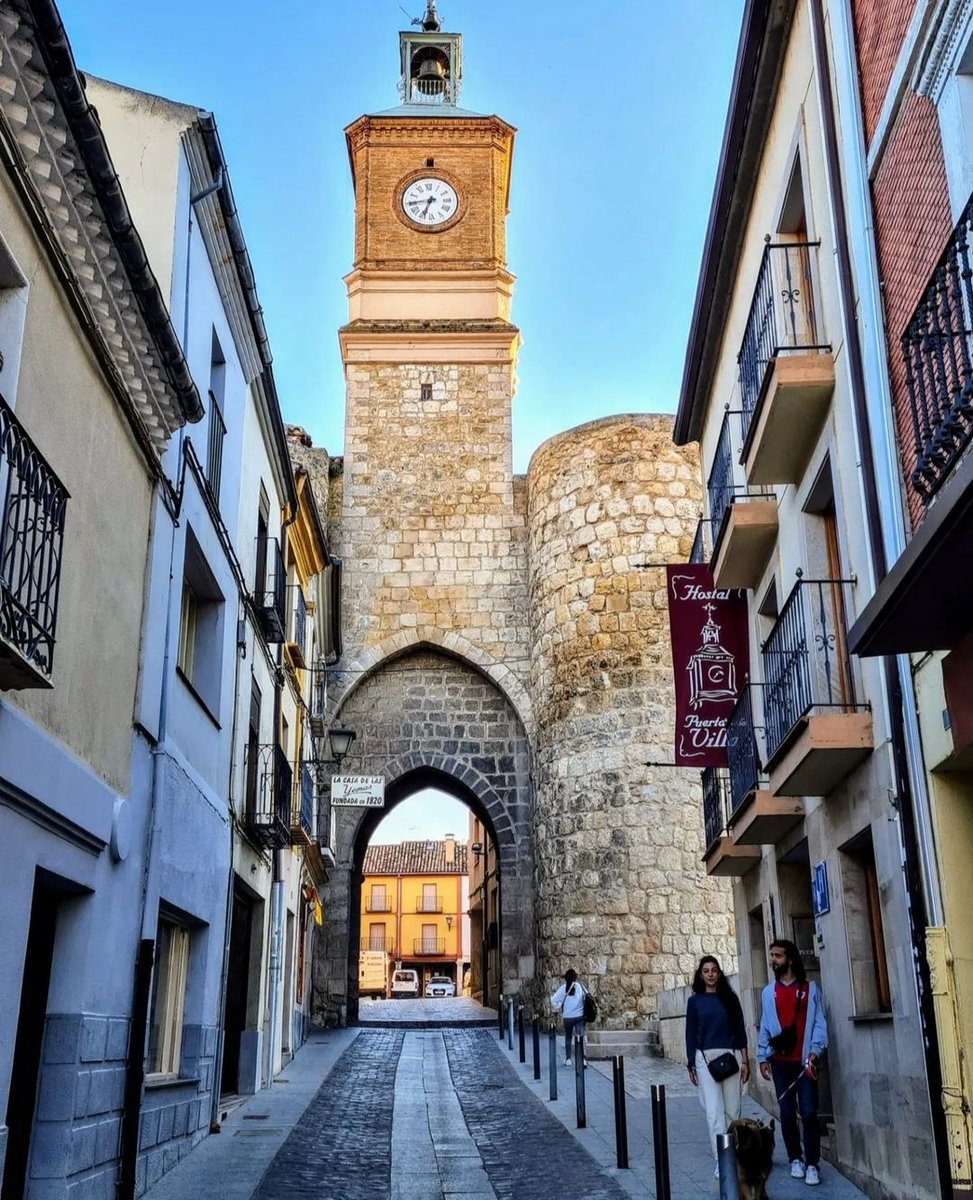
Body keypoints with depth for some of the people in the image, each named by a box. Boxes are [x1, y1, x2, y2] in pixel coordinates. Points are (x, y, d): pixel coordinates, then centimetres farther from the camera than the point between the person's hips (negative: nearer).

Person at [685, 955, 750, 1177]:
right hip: (705, 1058, -1)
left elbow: (740, 1029, 8)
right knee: (714, 1111, -8)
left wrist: (745, 1060, 3)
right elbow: (690, 1033, 8)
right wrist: (691, 1064, 4)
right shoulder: (695, 1001, 6)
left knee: (732, 1109, 4)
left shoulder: (730, 998, 8)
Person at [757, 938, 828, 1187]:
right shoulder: (768, 992, 9)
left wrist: (815, 1051, -13)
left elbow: (819, 1022, -1)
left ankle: (812, 1163, -1)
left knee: (808, 1112, -6)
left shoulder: (810, 989, 2)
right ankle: (795, 1159, 16)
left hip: (805, 1060, -2)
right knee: (787, 1113, 4)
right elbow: (765, 1026, 9)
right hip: (780, 1061, 2)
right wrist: (762, 1057, 3)